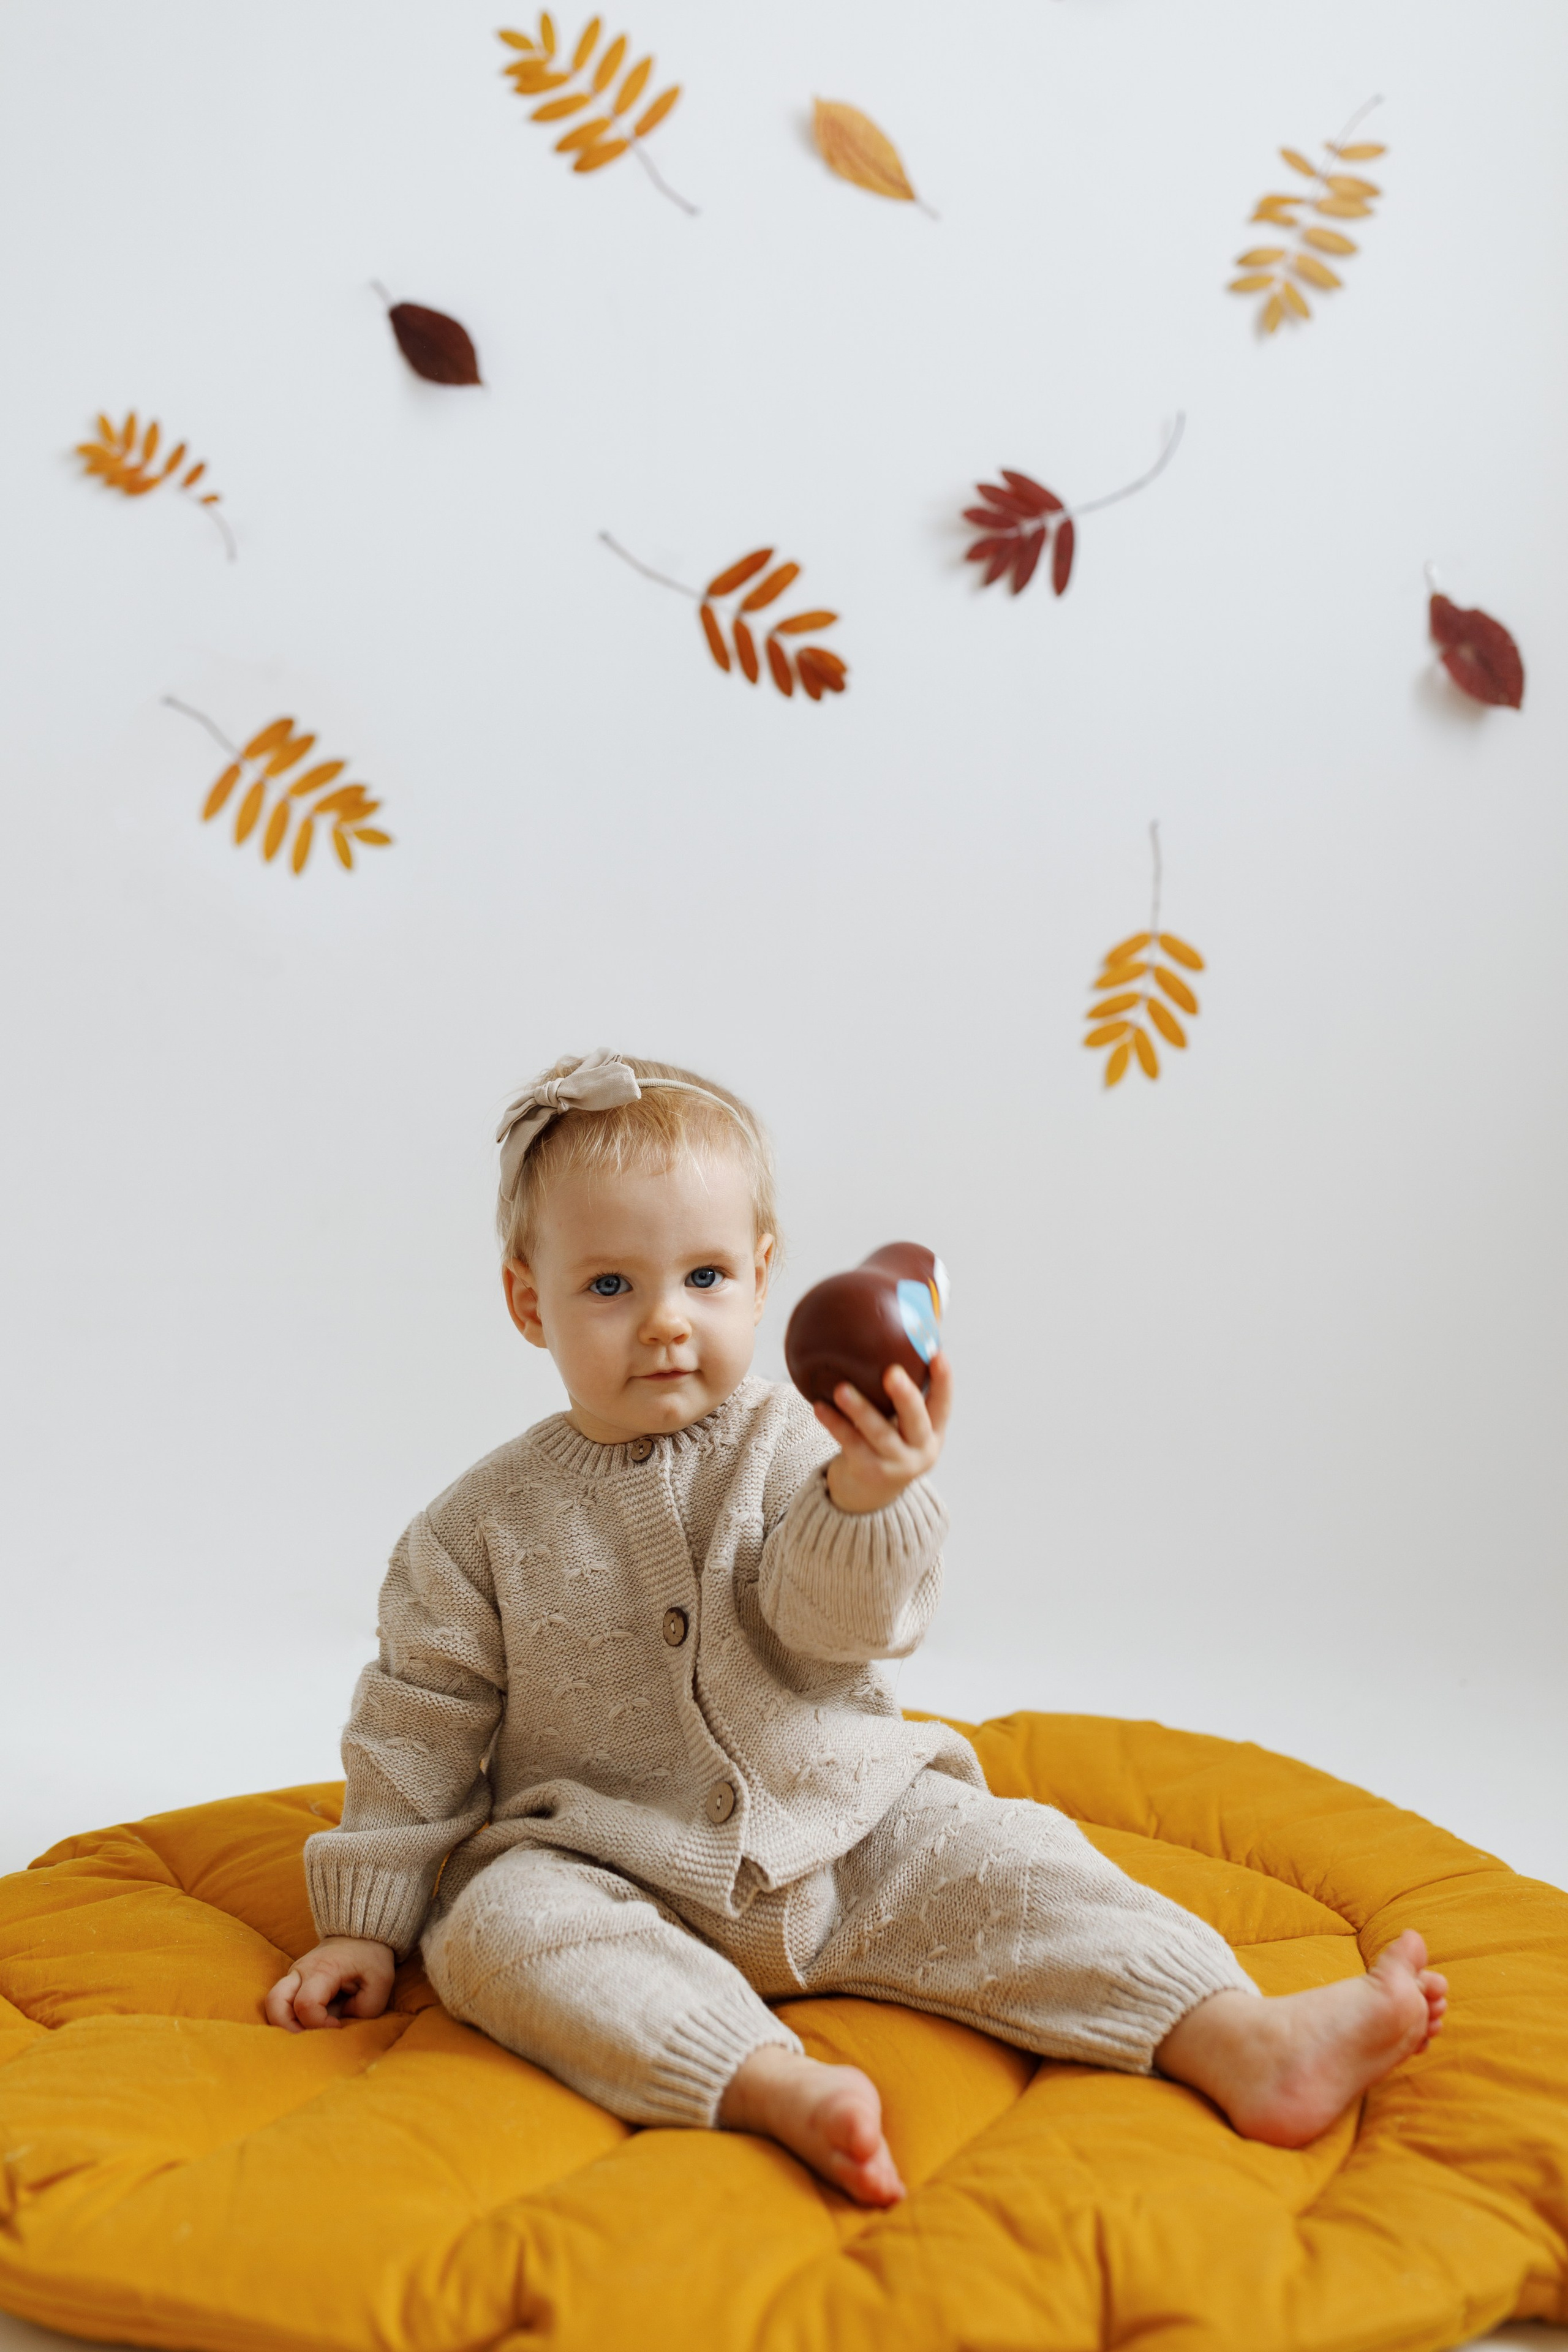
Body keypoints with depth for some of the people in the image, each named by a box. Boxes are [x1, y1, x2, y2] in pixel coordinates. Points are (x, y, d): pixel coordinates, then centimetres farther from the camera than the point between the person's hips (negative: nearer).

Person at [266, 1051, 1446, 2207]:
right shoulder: (486, 1529, -3)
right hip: (605, 1864, -1)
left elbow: (843, 1623, -18)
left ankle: (1250, 2046, -23)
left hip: (841, 1838, 1)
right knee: (500, 1925, -30)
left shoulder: (794, 1449, -4)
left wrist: (869, 1499, -39)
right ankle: (780, 2087, -47)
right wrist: (366, 1925, 5)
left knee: (1005, 1856, -17)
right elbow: (420, 1728, 5)